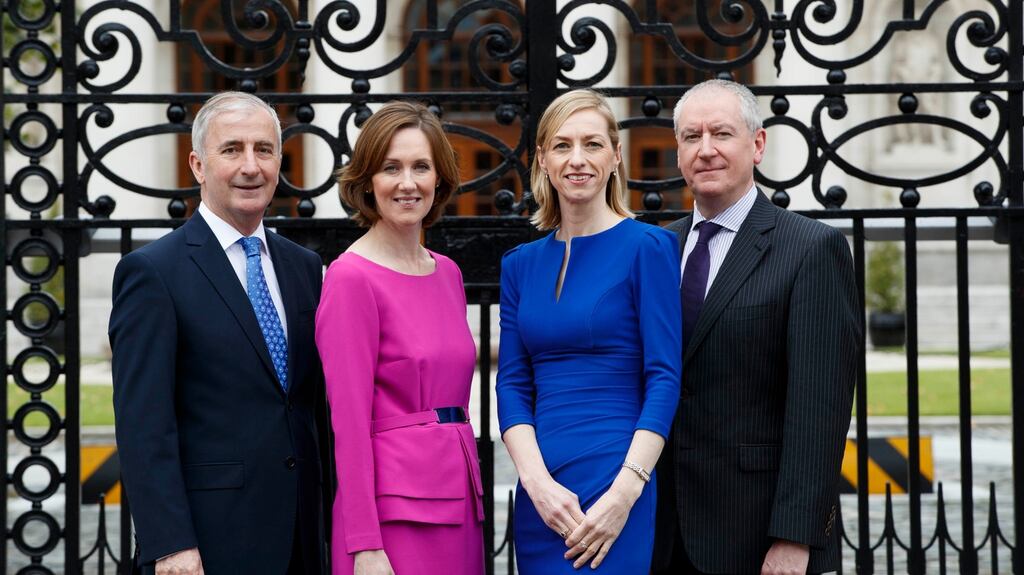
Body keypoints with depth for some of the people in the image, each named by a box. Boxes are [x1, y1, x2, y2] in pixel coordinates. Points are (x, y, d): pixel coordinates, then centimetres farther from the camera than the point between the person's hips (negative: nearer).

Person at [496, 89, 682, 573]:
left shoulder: (647, 247, -3)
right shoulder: (520, 265, 11)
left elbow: (665, 379, -8)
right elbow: (513, 384, 7)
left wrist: (625, 492, -17)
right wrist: (537, 482, -8)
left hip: (616, 484, -5)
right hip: (540, 492, 5)